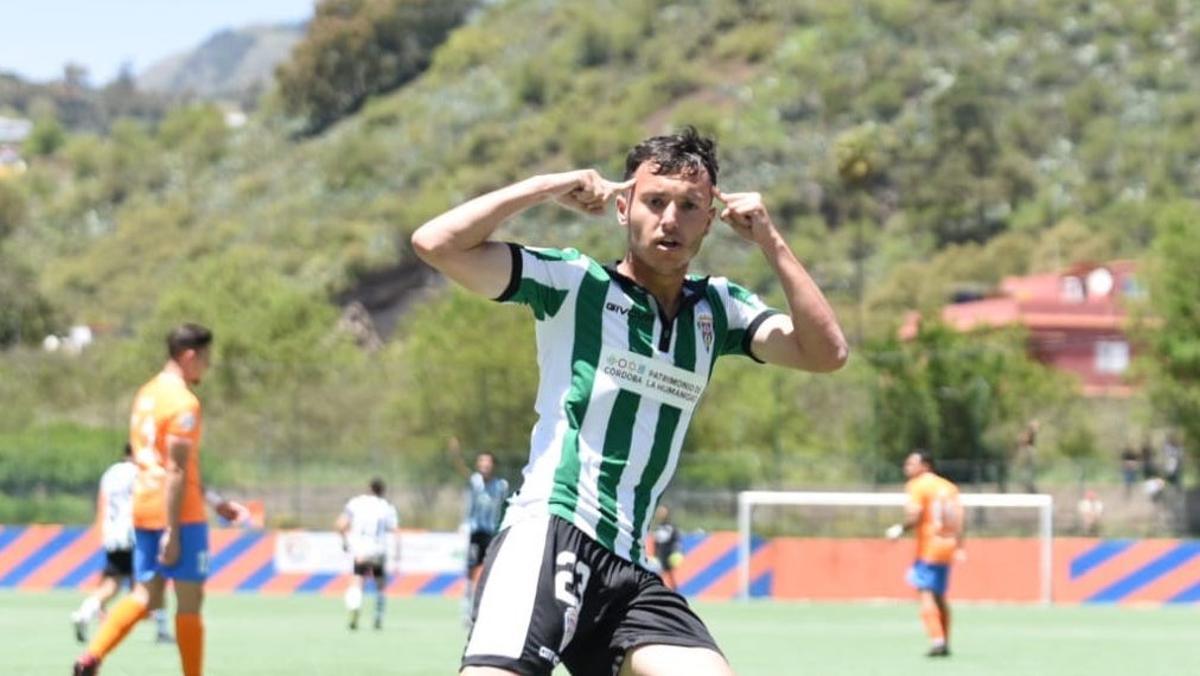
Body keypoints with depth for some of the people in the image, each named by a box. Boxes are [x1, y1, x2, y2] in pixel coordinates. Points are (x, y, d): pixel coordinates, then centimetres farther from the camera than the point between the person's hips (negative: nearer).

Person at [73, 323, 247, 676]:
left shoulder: (148, 393, 15)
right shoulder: (183, 402, -14)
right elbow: (176, 470, -19)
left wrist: (215, 500, 26)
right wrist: (171, 532, -20)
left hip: (143, 511, 8)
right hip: (180, 514, -8)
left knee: (145, 596, 9)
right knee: (190, 602, 2)